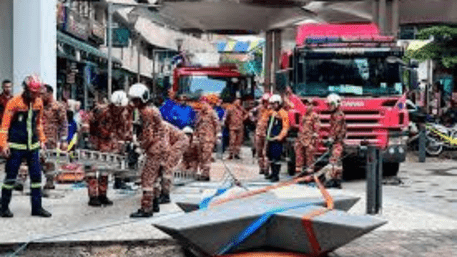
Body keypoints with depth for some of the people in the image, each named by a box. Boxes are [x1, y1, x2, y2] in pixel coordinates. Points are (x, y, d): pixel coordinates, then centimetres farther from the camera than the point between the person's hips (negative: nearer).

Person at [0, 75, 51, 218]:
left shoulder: (38, 102, 6)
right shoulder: (14, 102, -10)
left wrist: (42, 140, 14)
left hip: (32, 146, 5)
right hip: (16, 145, -5)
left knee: (36, 175, 4)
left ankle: (37, 207, 12)